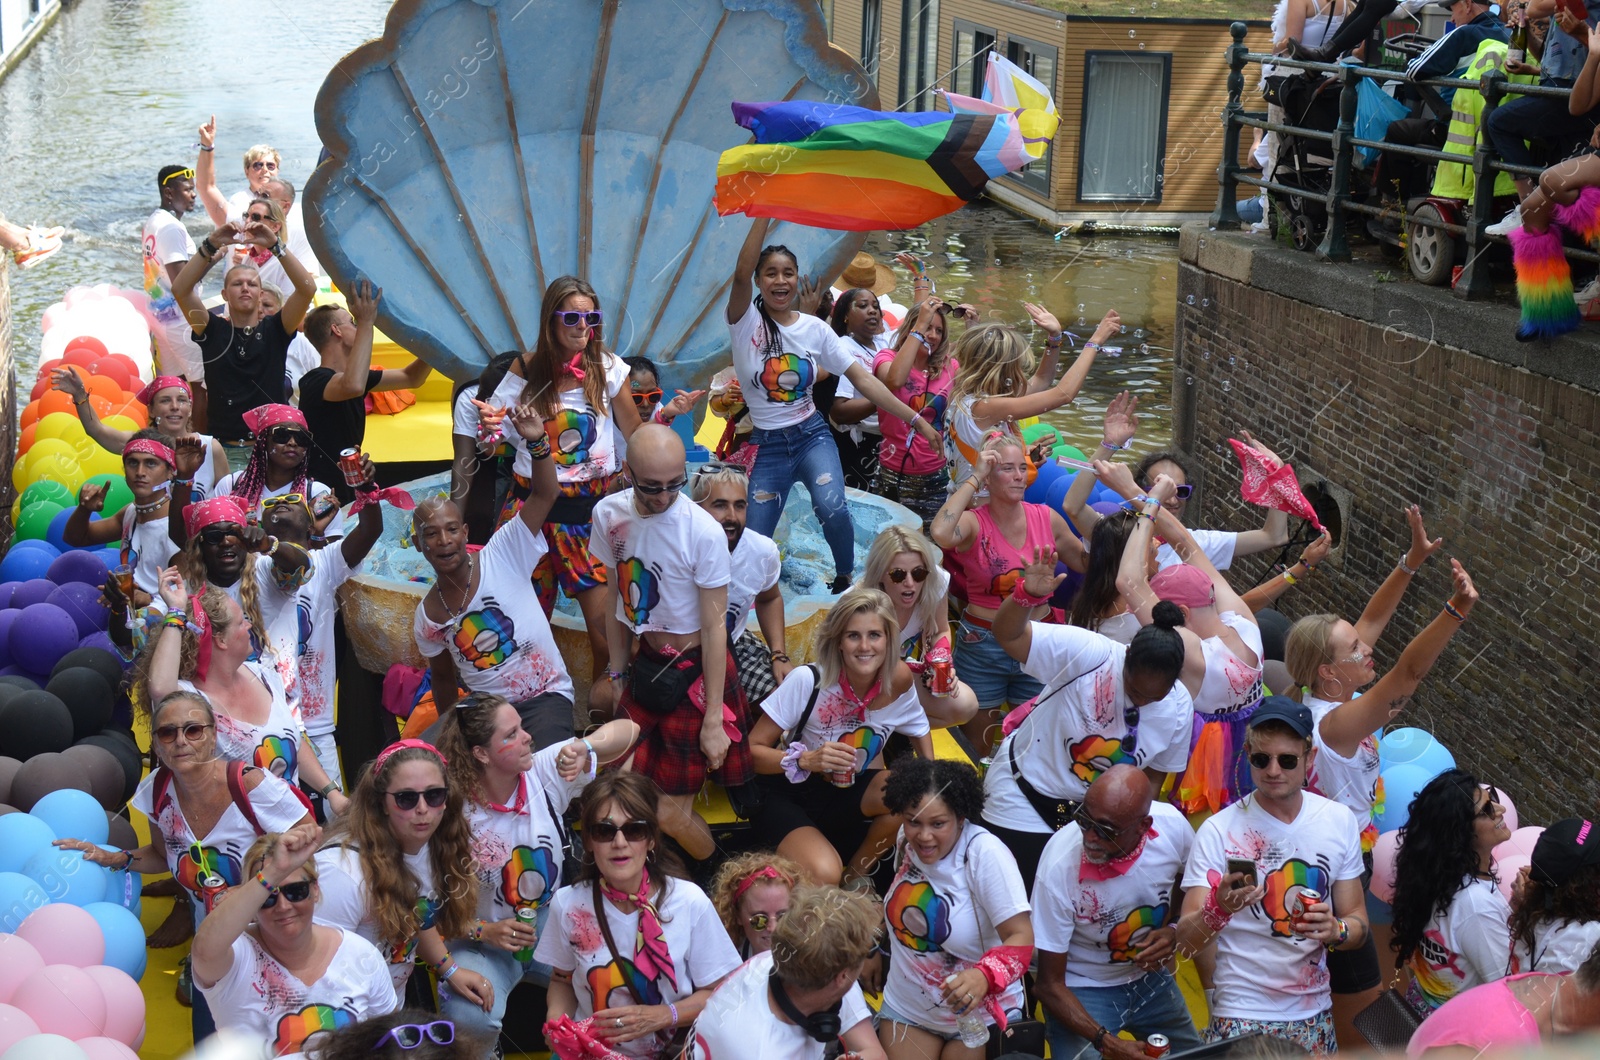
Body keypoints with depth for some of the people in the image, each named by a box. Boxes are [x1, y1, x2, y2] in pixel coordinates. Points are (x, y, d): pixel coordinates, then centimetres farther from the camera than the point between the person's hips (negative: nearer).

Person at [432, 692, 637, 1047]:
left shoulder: (546, 771, -9)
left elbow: (627, 730, -9)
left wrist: (585, 747, -29)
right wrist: (482, 931, -24)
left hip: (554, 925, 3)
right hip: (485, 940, -3)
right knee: (468, 1016, -33)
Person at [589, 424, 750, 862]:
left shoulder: (704, 532, -22)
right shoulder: (610, 514, -5)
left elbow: (714, 625, -17)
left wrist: (713, 719, -15)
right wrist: (617, 672, 13)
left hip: (694, 673, -6)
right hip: (646, 663, 6)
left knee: (672, 813, -2)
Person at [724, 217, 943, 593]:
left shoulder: (815, 329, 1)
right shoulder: (746, 322, -8)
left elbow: (863, 379, 0)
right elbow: (741, 274, -28)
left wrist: (917, 420, -6)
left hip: (811, 435, 1)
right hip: (767, 445, -1)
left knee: (832, 510, -26)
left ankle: (846, 579, 2)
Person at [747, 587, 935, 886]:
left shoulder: (898, 679, -12)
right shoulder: (807, 680, -23)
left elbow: (918, 727, 10)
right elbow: (752, 751, -19)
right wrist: (806, 759, -35)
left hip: (850, 794, 5)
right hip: (787, 796, -5)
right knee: (823, 876, -33)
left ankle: (857, 872, -1)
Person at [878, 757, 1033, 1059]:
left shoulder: (985, 853, -25)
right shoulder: (906, 840, -7)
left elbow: (1022, 937, -28)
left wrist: (984, 976, -44)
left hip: (980, 1018, -4)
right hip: (905, 1008, 5)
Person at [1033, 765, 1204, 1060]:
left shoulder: (1173, 825, -22)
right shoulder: (1059, 866, -31)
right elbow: (1051, 984, -21)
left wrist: (1175, 931, -13)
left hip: (1151, 978, 4)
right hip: (1082, 991, -4)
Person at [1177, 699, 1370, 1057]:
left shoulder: (1339, 821, 0)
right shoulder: (1218, 831, -11)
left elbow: (1359, 927, 6)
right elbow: (1187, 944, -17)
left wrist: (1336, 930, -17)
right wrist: (1218, 909, -37)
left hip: (1315, 1014, 4)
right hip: (1243, 1019, -3)